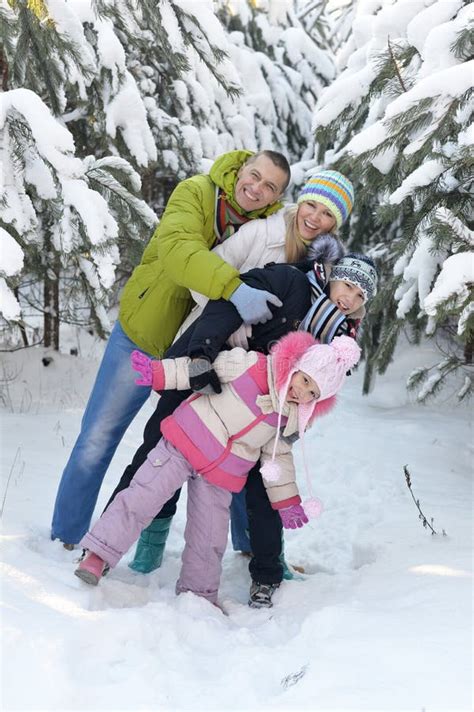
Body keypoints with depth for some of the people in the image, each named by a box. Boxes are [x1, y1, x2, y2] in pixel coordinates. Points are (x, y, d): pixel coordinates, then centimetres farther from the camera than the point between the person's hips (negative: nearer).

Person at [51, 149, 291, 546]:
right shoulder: (196, 193, -20)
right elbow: (177, 248, -38)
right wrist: (234, 288, -53)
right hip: (143, 334, -2)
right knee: (96, 441, 5)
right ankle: (66, 538, 22)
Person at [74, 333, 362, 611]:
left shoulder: (294, 419, -2)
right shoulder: (252, 366, -17)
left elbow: (278, 456, 11)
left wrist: (287, 500, 7)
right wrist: (158, 372, -14)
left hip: (220, 478, 4)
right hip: (185, 441, -3)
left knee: (209, 540, 6)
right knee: (142, 497, -10)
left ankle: (199, 595, 25)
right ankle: (98, 554, -3)